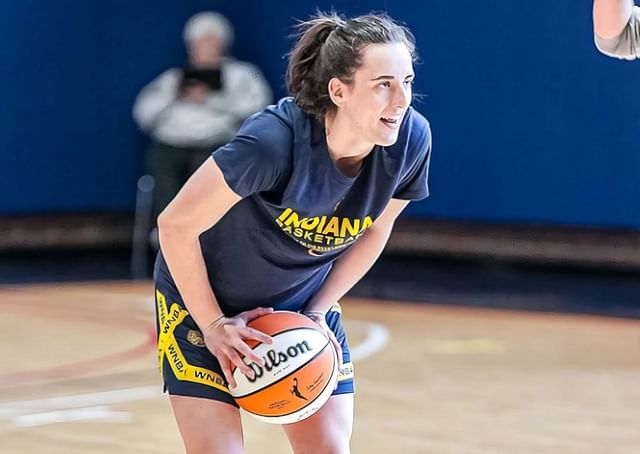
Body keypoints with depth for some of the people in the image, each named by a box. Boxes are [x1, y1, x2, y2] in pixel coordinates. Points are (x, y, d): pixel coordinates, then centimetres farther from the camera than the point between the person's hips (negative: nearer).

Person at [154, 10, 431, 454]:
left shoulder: (411, 139, -20)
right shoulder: (275, 139, -35)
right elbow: (176, 225, -25)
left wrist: (319, 311, -6)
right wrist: (213, 325, -18)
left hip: (304, 304, 5)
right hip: (204, 300, -5)